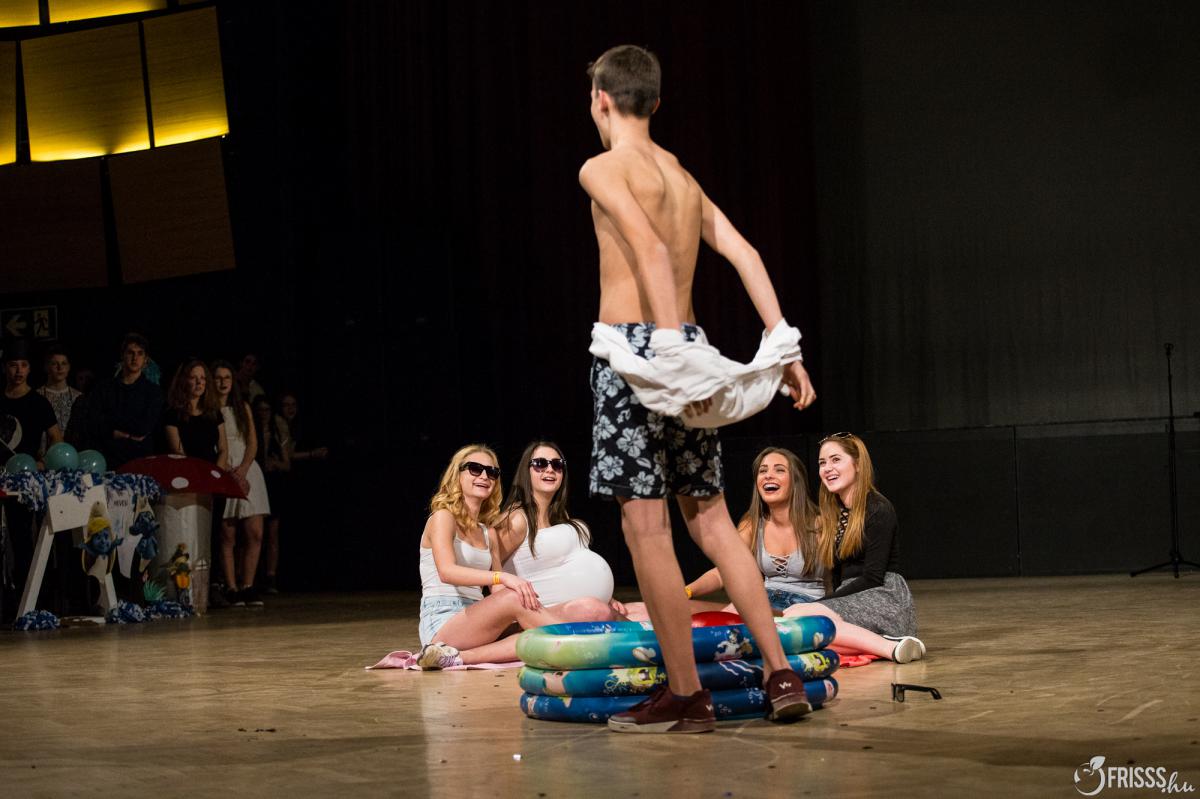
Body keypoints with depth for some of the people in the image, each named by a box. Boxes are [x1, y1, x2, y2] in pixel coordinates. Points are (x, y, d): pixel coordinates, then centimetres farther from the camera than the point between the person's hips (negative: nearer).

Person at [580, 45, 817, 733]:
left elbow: (651, 251, -19)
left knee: (646, 524, -3)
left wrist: (670, 348, -26)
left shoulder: (604, 169, -3)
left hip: (636, 347, -7)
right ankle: (782, 675, 8)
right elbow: (745, 254, 10)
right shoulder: (683, 175, 19)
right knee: (713, 520, 12)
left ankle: (686, 695, -1)